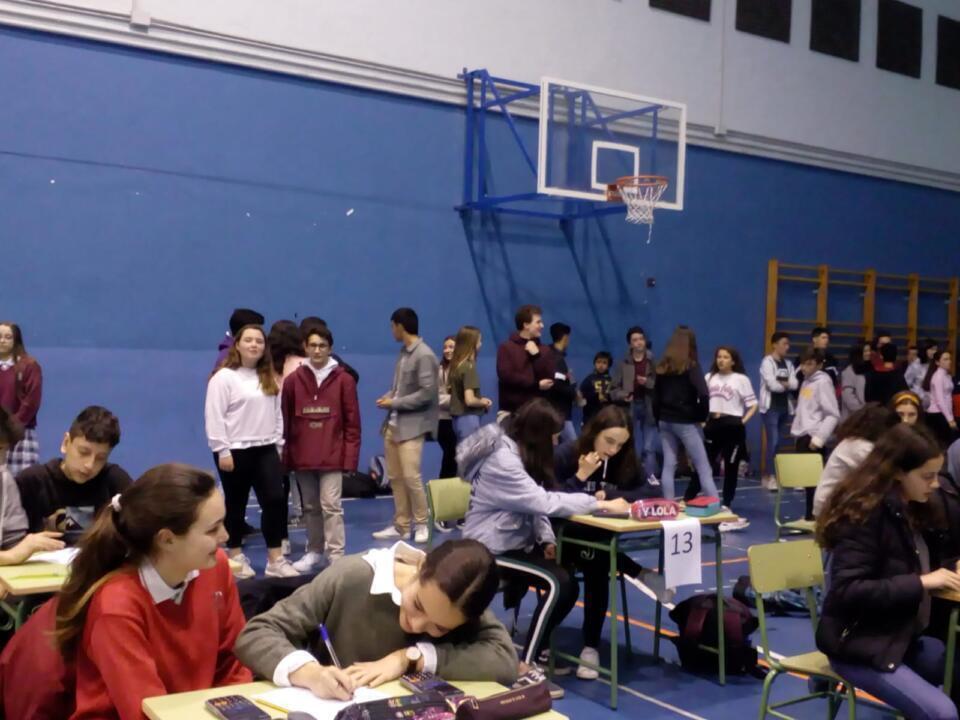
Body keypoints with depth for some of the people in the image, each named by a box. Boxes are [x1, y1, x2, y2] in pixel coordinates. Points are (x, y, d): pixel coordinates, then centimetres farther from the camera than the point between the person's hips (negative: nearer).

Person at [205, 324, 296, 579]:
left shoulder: (270, 379, 14)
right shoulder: (224, 377, -9)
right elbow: (214, 417, -13)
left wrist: (278, 444, 12)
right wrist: (222, 450, -16)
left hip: (265, 449, 6)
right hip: (236, 451, -5)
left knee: (275, 500, -4)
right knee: (236, 505, 6)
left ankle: (275, 560, 1)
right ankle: (236, 557, 22)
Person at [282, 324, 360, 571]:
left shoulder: (344, 380, -1)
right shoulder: (293, 380, 3)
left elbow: (352, 423, -1)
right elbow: (285, 421, 7)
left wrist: (350, 456, -6)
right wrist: (286, 455, 4)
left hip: (332, 456, -3)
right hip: (302, 456, 3)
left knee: (331, 506, -6)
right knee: (310, 507, 13)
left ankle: (337, 557, -2)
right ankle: (314, 551, 26)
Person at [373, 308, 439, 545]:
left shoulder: (424, 355, -14)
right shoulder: (404, 352, 10)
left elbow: (426, 394, -18)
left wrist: (394, 403, -14)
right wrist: (390, 396, -2)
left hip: (412, 425, -8)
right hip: (393, 423, 8)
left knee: (411, 476, -9)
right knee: (395, 477, 9)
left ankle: (421, 524, 8)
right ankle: (401, 525, 17)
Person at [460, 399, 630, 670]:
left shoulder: (518, 452, 7)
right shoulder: (501, 460, -24)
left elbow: (533, 504, 7)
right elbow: (544, 501, -30)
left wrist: (547, 539, -11)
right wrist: (601, 504, -27)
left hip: (516, 541, 9)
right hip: (491, 550, -9)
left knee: (568, 580, -8)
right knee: (559, 583, -23)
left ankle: (537, 647, 10)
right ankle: (525, 665, -16)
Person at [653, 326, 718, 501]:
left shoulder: (662, 366, 7)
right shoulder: (691, 366, -9)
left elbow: (656, 397, 9)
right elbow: (703, 395, -19)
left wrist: (658, 420, 14)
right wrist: (702, 416, -6)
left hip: (665, 421, 5)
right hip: (686, 423, -5)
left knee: (668, 466, 9)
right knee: (704, 468, -2)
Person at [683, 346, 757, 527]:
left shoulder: (741, 379, -1)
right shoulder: (709, 377, 9)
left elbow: (753, 404, -1)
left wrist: (743, 421, -10)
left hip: (732, 427, -3)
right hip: (712, 425, 3)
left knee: (731, 469, 4)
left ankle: (726, 507, 9)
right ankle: (686, 501, 8)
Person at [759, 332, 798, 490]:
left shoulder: (788, 364, 13)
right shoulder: (767, 362, -7)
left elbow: (795, 384, 1)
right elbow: (772, 385, -16)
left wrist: (782, 384, -15)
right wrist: (787, 385, -1)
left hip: (785, 407, 6)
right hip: (770, 407, -6)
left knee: (780, 442, 7)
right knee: (773, 442, -9)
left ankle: (779, 474, 14)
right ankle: (768, 476, -4)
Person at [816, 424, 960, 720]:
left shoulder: (907, 510, 6)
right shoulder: (864, 513, -19)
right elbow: (848, 592, -25)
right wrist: (922, 583, -25)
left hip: (899, 638, 8)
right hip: (859, 646, -8)